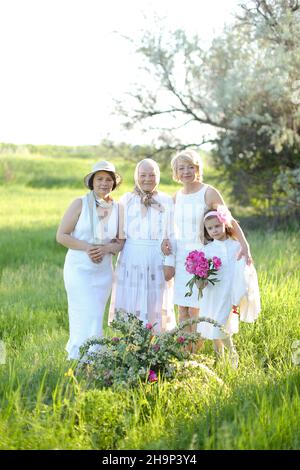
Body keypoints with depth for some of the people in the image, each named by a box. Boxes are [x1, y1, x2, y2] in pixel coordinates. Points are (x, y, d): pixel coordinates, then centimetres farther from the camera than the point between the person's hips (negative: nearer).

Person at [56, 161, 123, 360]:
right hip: (79, 268, -4)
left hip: (104, 271, 4)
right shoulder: (80, 203, -6)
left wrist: (106, 249, -13)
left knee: (95, 319, 10)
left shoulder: (117, 208, 4)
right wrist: (86, 247, -19)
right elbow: (61, 235, -6)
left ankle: (74, 353, 28)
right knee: (87, 319, -7)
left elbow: (120, 242, 9)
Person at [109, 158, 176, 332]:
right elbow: (120, 234, 7)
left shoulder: (167, 201, 7)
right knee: (130, 310, 1)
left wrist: (170, 263, -7)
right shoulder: (126, 200, 8)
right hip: (131, 260, 0)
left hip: (158, 261, 0)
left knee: (155, 310, 4)